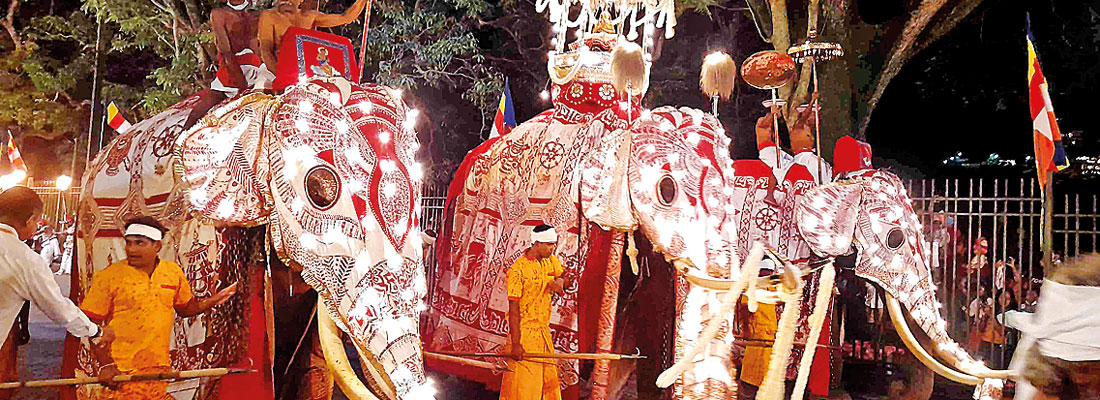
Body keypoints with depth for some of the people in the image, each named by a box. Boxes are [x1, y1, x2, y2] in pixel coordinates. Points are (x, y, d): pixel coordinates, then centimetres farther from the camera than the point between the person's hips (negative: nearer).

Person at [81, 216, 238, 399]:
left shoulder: (173, 272, 7)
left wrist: (212, 301, 2)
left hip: (159, 368, 3)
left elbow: (185, 308, 21)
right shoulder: (109, 277, -5)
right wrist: (105, 364, -12)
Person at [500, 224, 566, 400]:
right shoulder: (518, 269, -16)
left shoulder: (551, 262, 6)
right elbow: (513, 308, -17)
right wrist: (515, 344, -20)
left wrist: (560, 281, -1)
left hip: (543, 331, 7)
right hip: (524, 332, -7)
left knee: (550, 380, 13)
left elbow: (564, 274, 26)